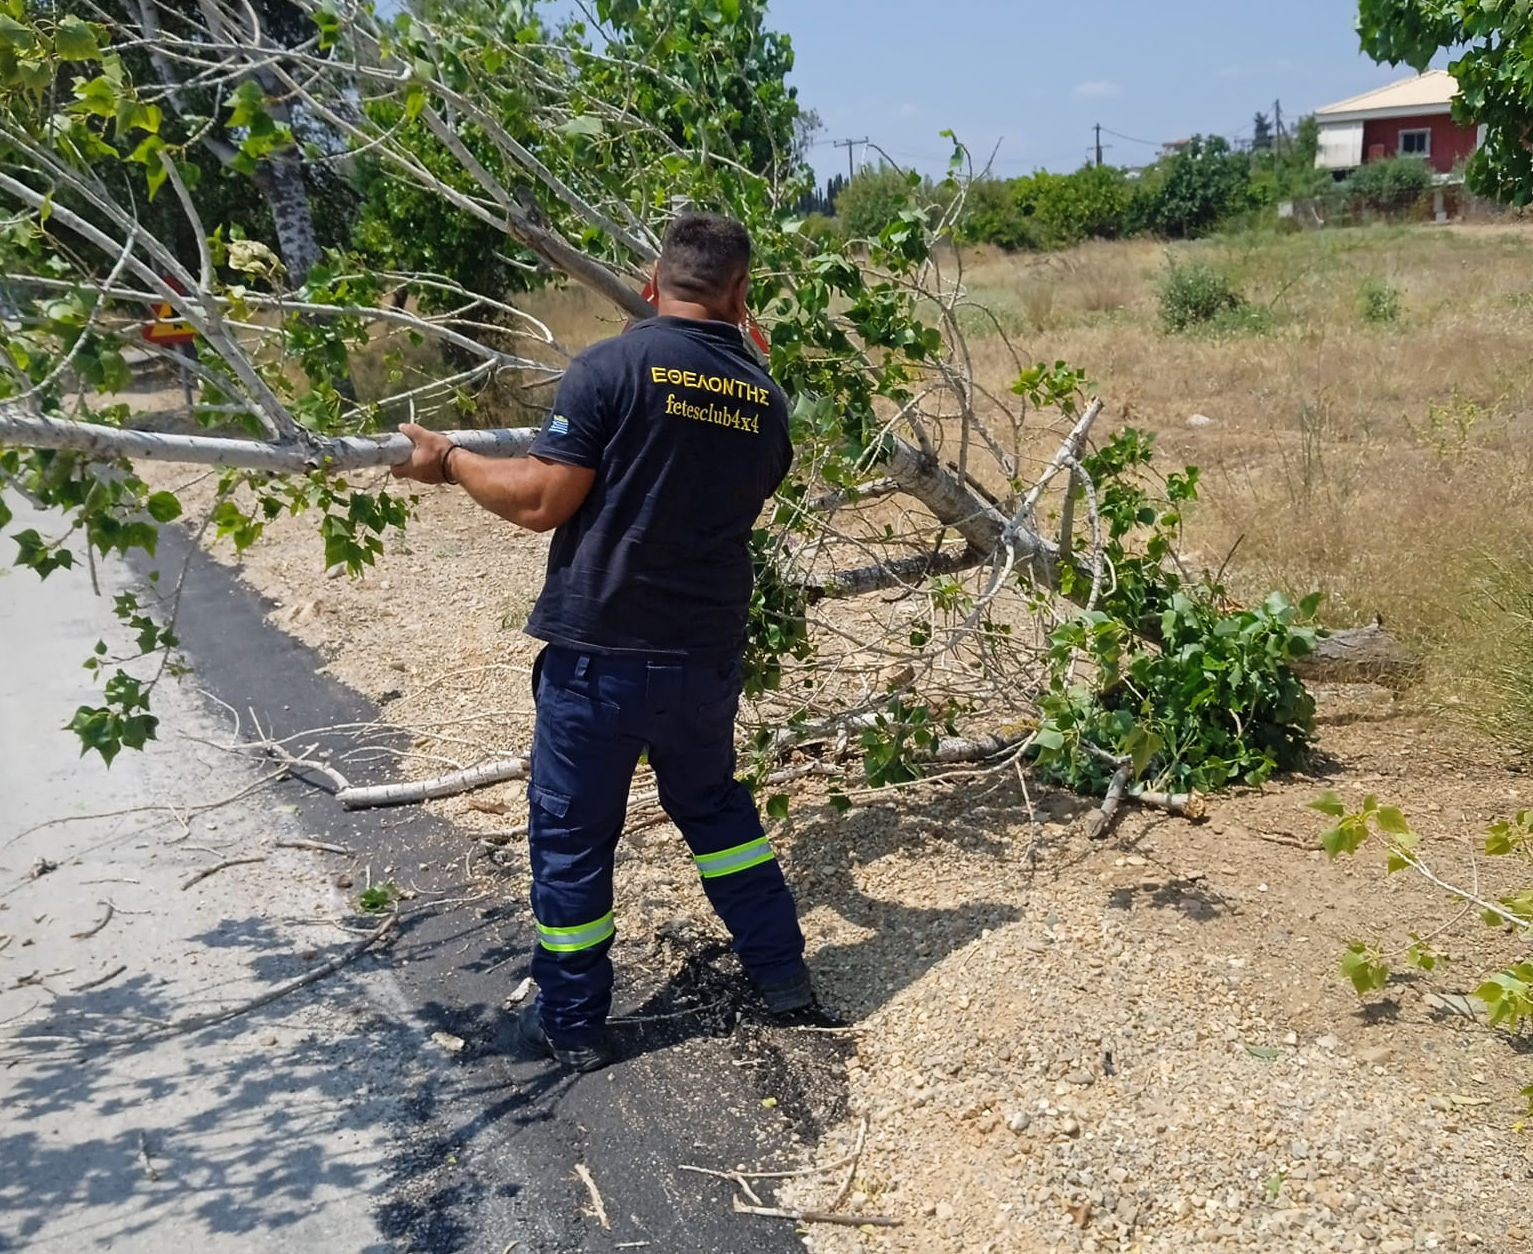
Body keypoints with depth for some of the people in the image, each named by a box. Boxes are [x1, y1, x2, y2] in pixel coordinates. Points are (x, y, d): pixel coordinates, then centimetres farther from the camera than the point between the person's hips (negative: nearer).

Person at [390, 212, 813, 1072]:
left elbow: (542, 502, -14)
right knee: (714, 804, 26)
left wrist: (451, 463, 2)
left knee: (572, 834, 11)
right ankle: (783, 973, 32)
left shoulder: (612, 368, -12)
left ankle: (573, 1024, 23)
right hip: (707, 654, 5)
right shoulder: (766, 400, 3)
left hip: (600, 652, -4)